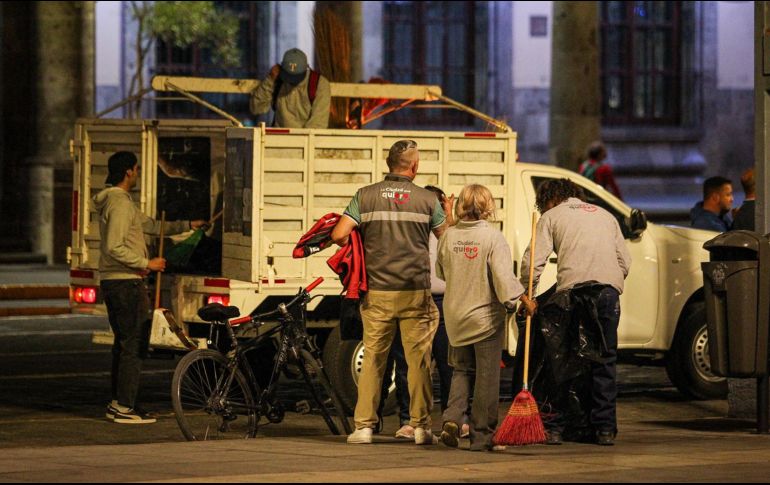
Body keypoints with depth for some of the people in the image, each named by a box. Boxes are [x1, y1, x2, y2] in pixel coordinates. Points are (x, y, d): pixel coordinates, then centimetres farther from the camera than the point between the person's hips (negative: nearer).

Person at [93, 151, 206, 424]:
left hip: (113, 281, 11)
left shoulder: (118, 201, 17)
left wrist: (187, 225, 28)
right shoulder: (120, 203, -16)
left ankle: (117, 403, 19)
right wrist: (146, 263, -18)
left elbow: (150, 226, 25)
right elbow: (114, 248, -24)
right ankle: (124, 408, -8)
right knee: (134, 344, -8)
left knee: (124, 342, 16)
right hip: (126, 282, -11)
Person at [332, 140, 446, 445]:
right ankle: (421, 426, 5)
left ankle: (364, 425, 4)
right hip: (415, 292, -1)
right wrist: (448, 212, 30)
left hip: (377, 293, 1)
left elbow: (339, 235, -6)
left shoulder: (366, 196, 0)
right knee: (418, 359, 5)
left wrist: (359, 251, 14)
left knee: (372, 359, 6)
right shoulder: (427, 199, 0)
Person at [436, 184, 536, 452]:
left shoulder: (449, 236, -1)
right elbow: (503, 277, -19)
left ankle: (452, 418, -4)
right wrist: (525, 299, -9)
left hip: (455, 316, 4)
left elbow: (441, 271, 13)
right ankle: (482, 435, 6)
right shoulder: (492, 237, -14)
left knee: (461, 370, 18)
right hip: (486, 316, -4)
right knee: (487, 377, 4)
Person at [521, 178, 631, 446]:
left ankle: (556, 428, 1)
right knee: (605, 361, 8)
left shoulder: (552, 216, 13)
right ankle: (605, 429, 6)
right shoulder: (605, 215, 26)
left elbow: (532, 262, 3)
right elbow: (625, 260, 19)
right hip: (609, 289, 3)